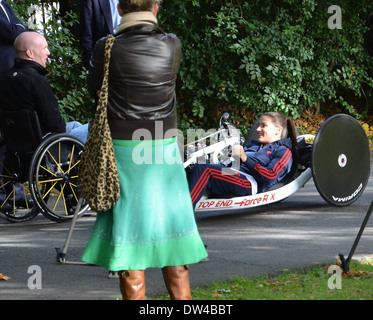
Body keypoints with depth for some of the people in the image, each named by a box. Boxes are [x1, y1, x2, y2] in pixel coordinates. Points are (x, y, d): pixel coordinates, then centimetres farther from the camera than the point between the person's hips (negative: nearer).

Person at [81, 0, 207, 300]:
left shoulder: (108, 48, -9)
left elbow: (94, 86, 9)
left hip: (123, 151, -2)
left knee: (129, 233, 3)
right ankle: (182, 298, 16)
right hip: (164, 150, 2)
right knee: (170, 232, 12)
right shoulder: (172, 45, -3)